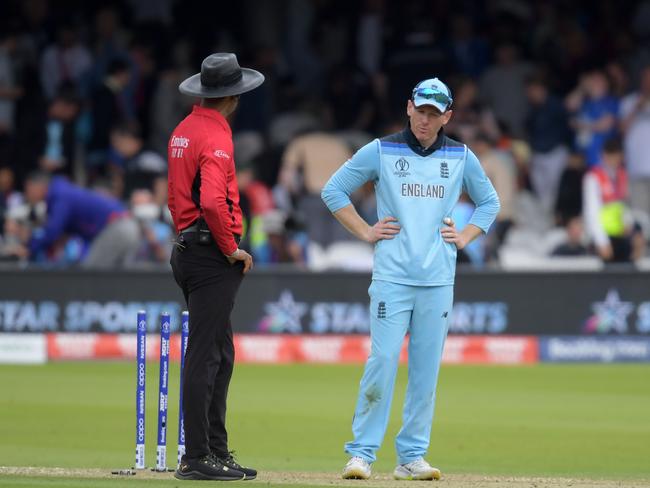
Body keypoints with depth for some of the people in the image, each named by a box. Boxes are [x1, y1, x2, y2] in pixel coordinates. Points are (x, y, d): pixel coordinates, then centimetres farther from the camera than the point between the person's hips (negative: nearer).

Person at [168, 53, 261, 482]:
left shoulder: (184, 131, 14)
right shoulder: (216, 137, -16)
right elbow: (213, 202, -27)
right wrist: (232, 249, -15)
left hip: (187, 248, 10)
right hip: (212, 255, -10)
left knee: (220, 354, 16)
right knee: (205, 356, -8)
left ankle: (216, 451, 20)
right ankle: (196, 458, -7)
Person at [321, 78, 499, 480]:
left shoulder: (461, 157, 9)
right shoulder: (380, 151, 2)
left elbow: (489, 201, 23)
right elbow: (334, 190, 7)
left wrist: (465, 237, 8)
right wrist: (365, 232, 0)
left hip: (439, 281, 3)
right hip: (392, 277, -3)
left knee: (427, 371, 3)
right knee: (383, 362, -10)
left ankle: (412, 456, 9)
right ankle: (362, 453, -5)